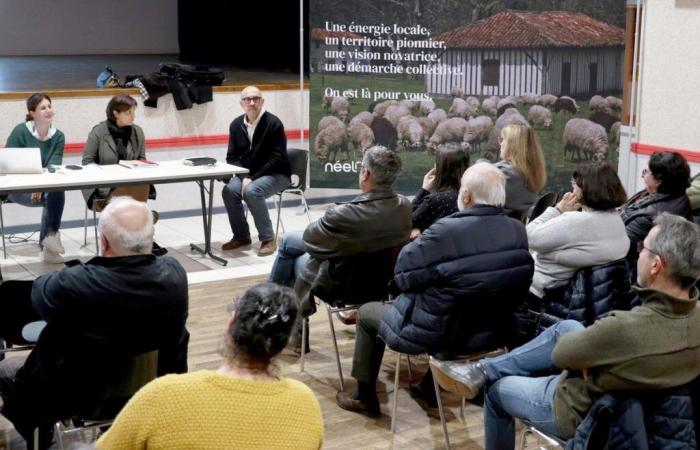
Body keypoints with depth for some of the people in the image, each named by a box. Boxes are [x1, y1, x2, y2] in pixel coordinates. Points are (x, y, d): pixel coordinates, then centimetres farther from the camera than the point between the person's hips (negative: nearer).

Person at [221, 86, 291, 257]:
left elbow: (277, 158, -16)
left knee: (252, 191, -32)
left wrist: (253, 178, -20)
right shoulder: (236, 124, 2)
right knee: (229, 190, -23)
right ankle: (241, 236, -3)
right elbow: (232, 156, 5)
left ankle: (268, 239, -18)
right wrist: (244, 177, -13)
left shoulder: (273, 123, -14)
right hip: (247, 174, 5)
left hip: (276, 174, -5)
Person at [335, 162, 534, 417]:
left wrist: (417, 242, -1)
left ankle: (365, 398, 31)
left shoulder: (446, 232, -29)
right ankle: (431, 385, 46)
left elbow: (402, 277, -19)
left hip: (439, 334, -6)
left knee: (367, 312, 20)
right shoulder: (519, 231, -10)